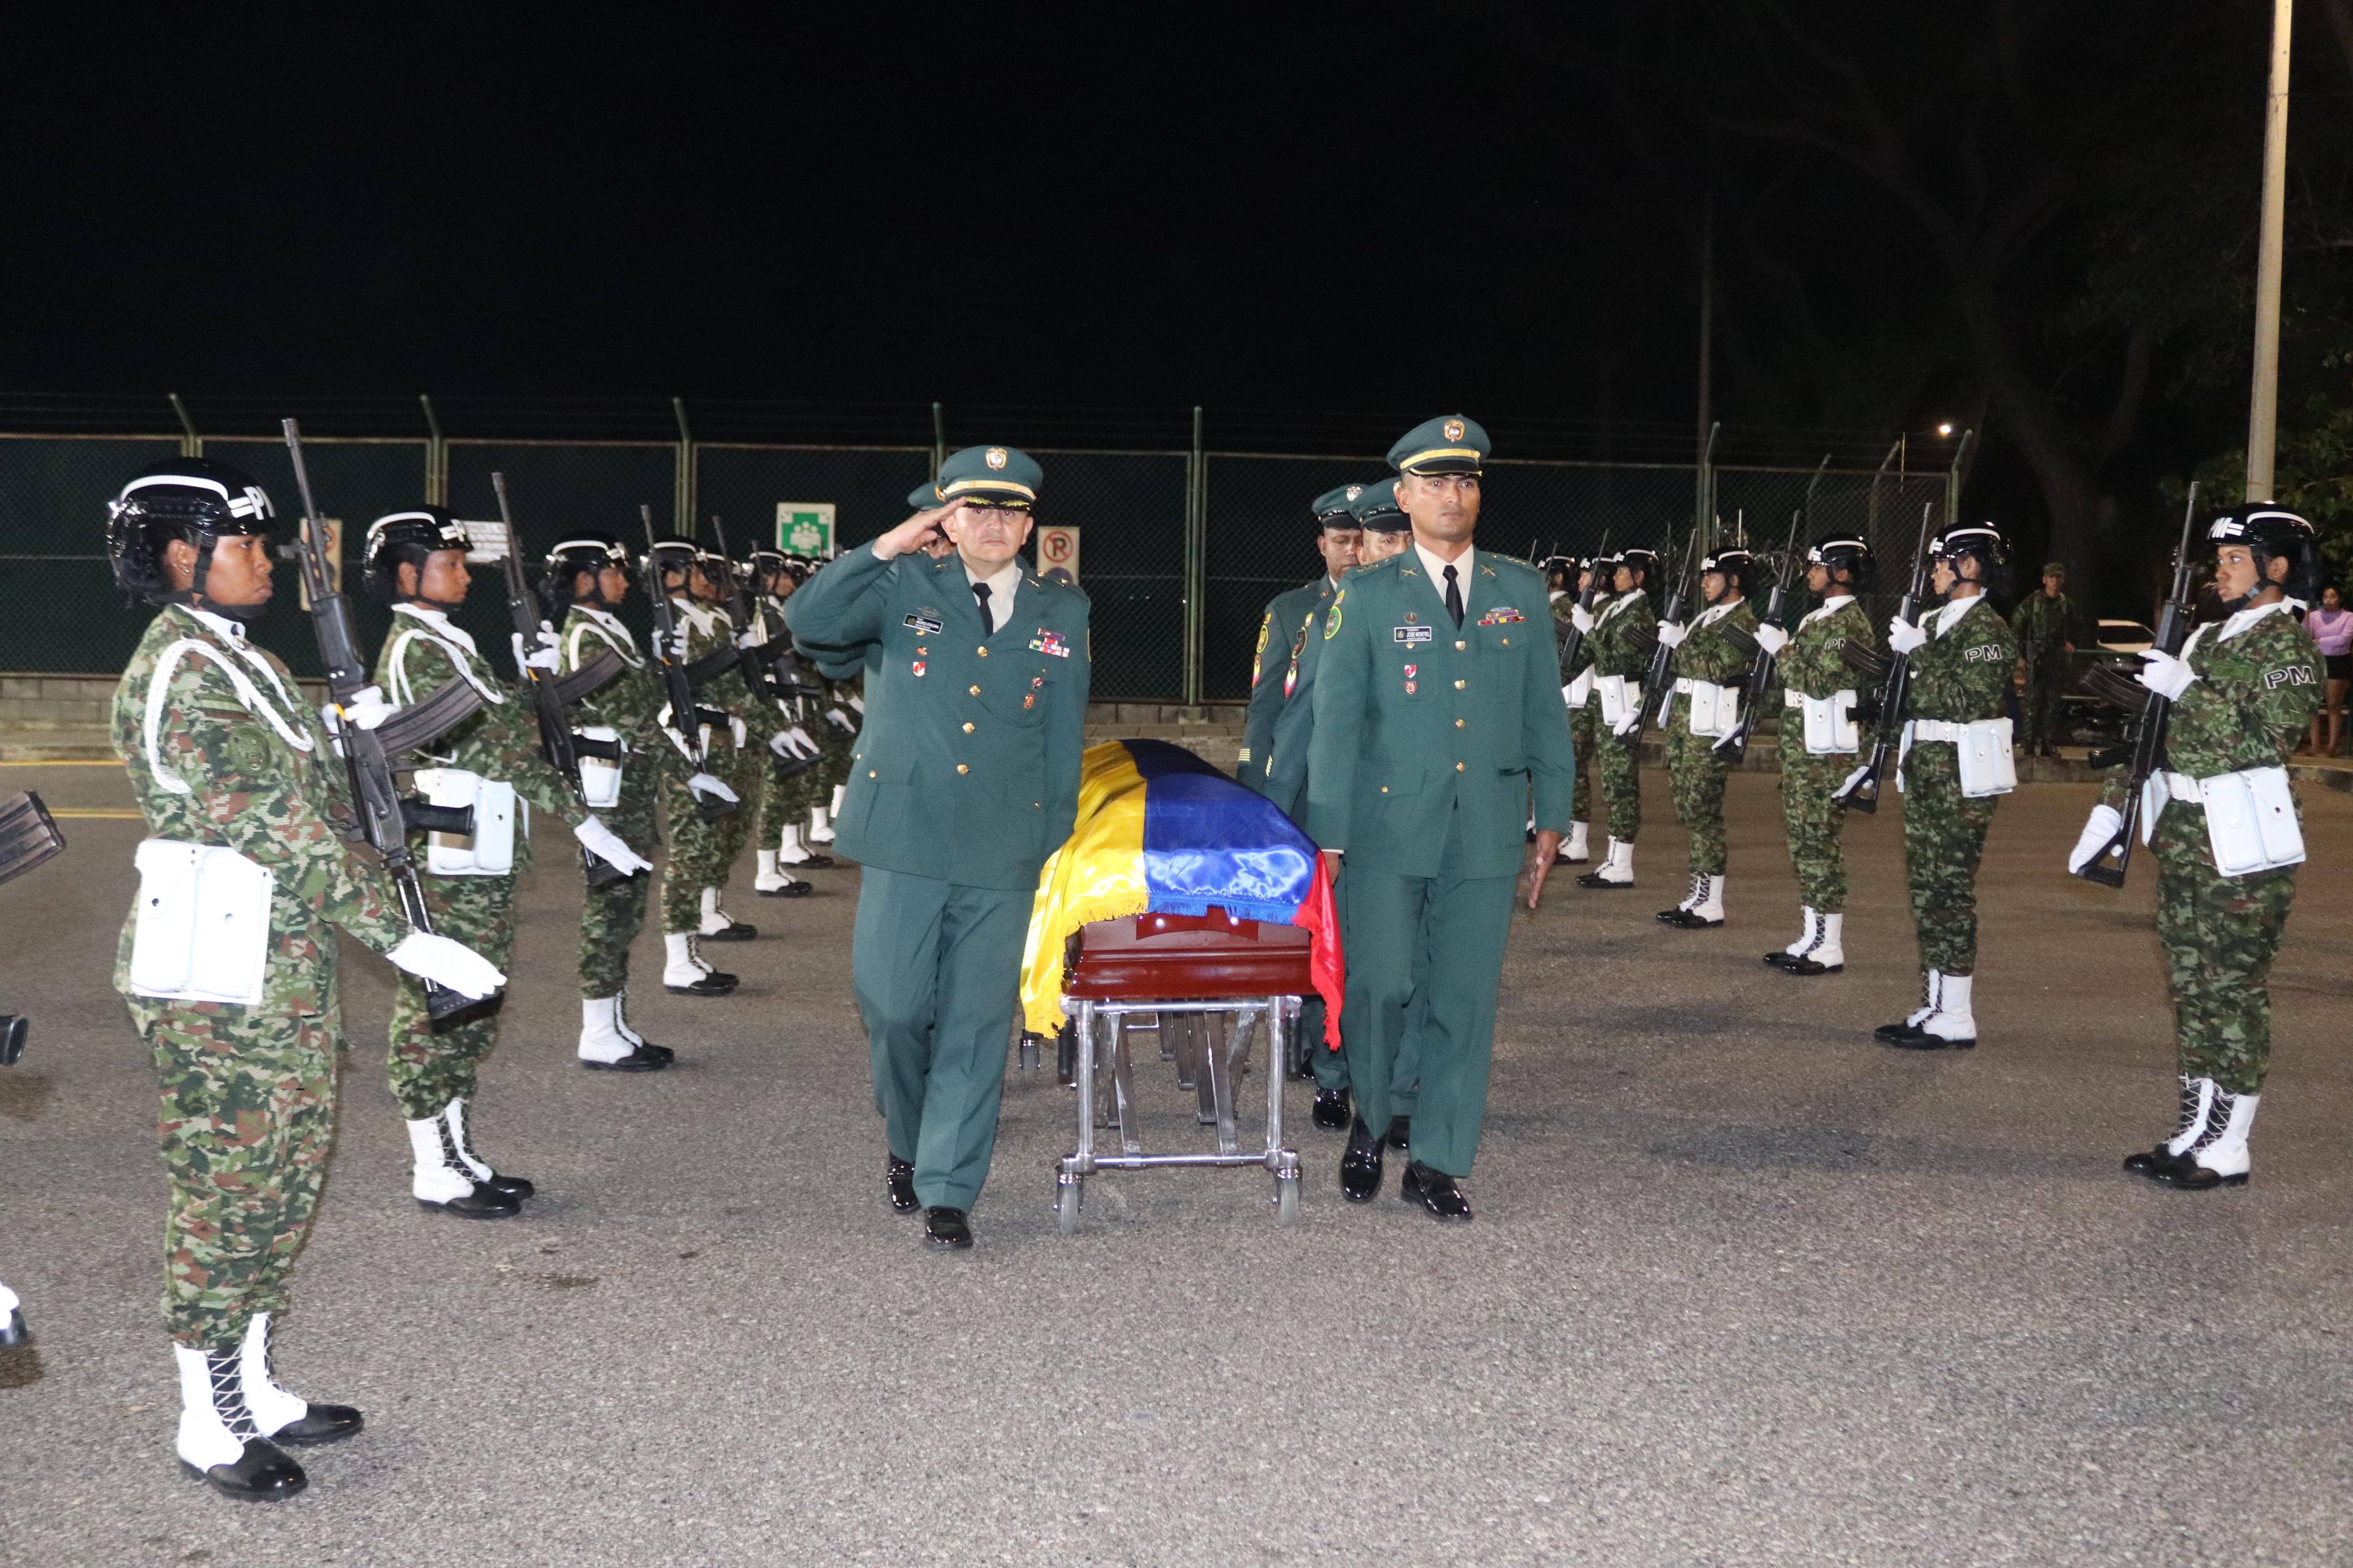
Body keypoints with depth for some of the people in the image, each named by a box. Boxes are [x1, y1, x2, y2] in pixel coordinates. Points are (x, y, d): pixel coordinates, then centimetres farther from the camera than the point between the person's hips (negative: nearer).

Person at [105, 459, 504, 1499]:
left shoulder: (241, 659, 13)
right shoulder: (178, 673, -18)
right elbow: (280, 826, -24)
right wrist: (401, 938, -25)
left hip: (287, 965, 10)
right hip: (218, 975, -10)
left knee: (283, 1181, 16)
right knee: (225, 1194, 2)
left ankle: (256, 1391, 30)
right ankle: (208, 1426, 17)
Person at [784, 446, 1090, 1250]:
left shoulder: (1062, 614, 10)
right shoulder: (904, 588, 5)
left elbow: (1065, 739, 13)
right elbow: (808, 621, -11)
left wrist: (1056, 840, 9)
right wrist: (890, 546, -12)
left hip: (1004, 854, 1)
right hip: (905, 839, -1)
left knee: (975, 1024, 3)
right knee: (893, 1007, 1)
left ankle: (947, 1190, 13)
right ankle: (906, 1139, 30)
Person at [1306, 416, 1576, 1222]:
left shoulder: (1522, 590, 9)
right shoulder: (1366, 598, 2)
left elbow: (1545, 710, 12)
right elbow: (1335, 722, 0)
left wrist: (1552, 817, 8)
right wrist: (1329, 838, -4)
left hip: (1486, 832, 2)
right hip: (1387, 830, -2)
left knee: (1466, 998, 4)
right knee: (1382, 985, -2)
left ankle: (1436, 1163, 16)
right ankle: (1368, 1125, 25)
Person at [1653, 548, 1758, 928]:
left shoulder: (1741, 619, -8)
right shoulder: (1709, 615, 19)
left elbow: (1719, 669, -19)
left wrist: (1680, 642, -15)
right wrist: (1676, 642, 9)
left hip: (1708, 726, -9)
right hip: (1683, 720, 9)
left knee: (1702, 810, -9)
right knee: (1687, 807, 10)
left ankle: (1711, 904, -5)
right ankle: (1699, 894, 16)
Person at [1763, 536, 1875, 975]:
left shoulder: (1849, 621, -13)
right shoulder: (1818, 616, 17)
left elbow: (1821, 683, -20)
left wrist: (1782, 649, -13)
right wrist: (1779, 647, 9)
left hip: (1826, 745, -10)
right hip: (1800, 740, 10)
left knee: (1820, 840, -7)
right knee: (1803, 837, 12)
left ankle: (1829, 947, -3)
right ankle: (1812, 937, 19)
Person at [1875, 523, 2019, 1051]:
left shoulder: (1987, 629, -10)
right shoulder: (1936, 622, 16)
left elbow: (1964, 700, -20)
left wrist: (1918, 652, -18)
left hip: (1962, 773, -9)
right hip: (1925, 768, 9)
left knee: (1951, 889, -7)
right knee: (1926, 887, 11)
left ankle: (1956, 1018, -2)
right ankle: (1933, 1006, 18)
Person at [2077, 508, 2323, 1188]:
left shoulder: (2287, 641, -8)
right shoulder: (2209, 635, 15)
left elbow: (2267, 738, -19)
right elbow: (2155, 728, 16)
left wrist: (2186, 691, -20)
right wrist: (2112, 804, 10)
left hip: (2242, 837, -8)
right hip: (2184, 831, 8)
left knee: (2234, 986, -3)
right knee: (2191, 983, 11)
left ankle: (2227, 1148, 5)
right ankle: (2197, 1130, 19)